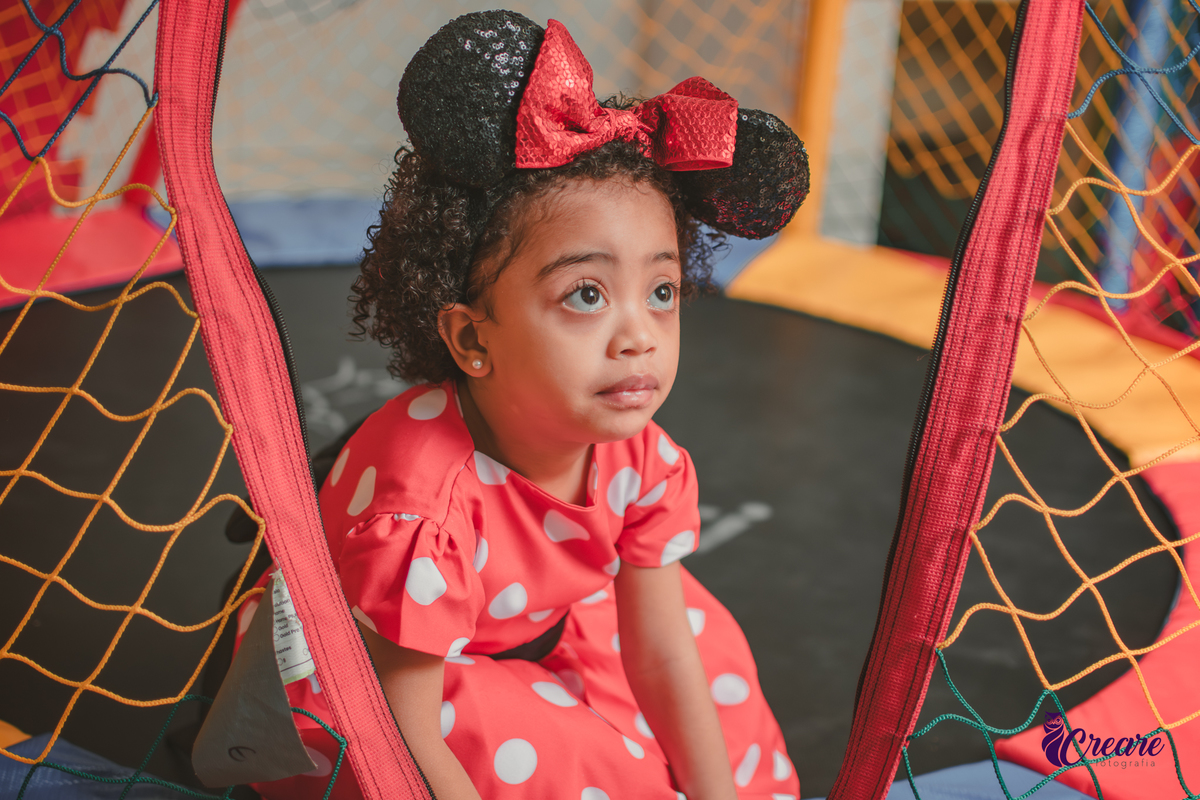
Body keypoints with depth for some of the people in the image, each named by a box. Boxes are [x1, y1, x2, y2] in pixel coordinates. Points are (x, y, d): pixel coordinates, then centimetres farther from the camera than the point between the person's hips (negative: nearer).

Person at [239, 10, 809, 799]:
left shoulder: (645, 460, -20)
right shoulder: (425, 504, -42)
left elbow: (663, 654, -9)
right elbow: (400, 735, -32)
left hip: (528, 634, 7)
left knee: (703, 638, 0)